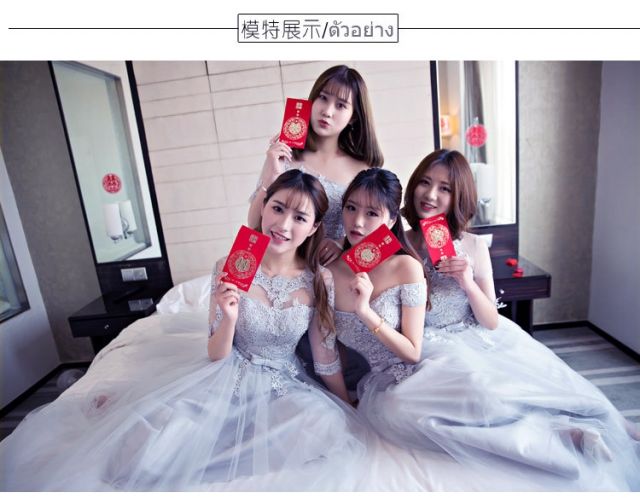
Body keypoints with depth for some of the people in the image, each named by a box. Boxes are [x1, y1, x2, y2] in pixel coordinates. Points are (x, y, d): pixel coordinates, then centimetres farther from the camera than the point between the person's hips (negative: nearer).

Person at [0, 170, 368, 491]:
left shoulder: (321, 280, -11)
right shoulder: (229, 269, -11)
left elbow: (327, 358, -1)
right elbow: (216, 356, -7)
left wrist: (349, 413, 6)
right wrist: (229, 319, -27)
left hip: (284, 387, 3)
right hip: (229, 379, -2)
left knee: (330, 433, -27)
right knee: (146, 445, -26)